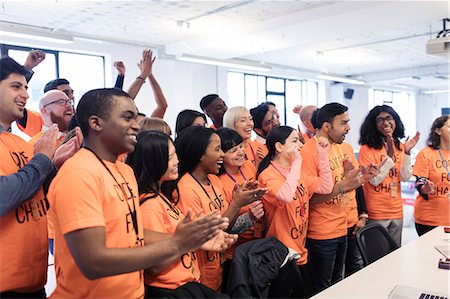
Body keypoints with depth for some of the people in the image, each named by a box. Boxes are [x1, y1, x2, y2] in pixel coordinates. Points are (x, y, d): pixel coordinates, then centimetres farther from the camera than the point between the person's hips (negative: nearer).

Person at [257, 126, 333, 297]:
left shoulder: (296, 173, 9)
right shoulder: (267, 175, -18)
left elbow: (326, 188, 7)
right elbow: (286, 196, -37)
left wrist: (322, 155, 0)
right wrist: (297, 162, -26)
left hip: (301, 252, 8)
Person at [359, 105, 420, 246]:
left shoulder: (400, 147, 7)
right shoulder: (367, 148, -12)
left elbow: (405, 177, -1)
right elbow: (374, 181, -17)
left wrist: (407, 152, -12)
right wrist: (389, 155, -22)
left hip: (397, 212, 6)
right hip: (376, 214, -6)